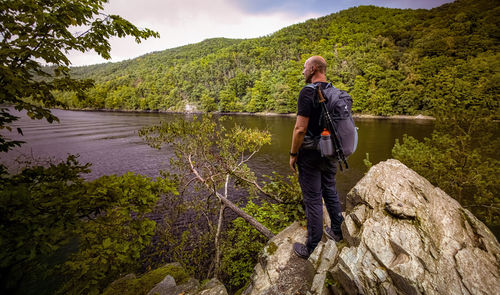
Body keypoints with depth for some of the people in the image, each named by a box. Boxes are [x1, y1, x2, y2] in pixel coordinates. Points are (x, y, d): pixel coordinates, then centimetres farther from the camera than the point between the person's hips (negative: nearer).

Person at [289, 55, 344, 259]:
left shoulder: (308, 92, -17)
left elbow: (300, 129, -22)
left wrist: (293, 154, -11)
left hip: (310, 154, -7)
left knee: (313, 200, 1)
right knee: (330, 192, 22)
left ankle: (312, 249, 15)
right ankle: (337, 231, 39)